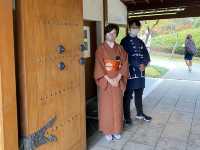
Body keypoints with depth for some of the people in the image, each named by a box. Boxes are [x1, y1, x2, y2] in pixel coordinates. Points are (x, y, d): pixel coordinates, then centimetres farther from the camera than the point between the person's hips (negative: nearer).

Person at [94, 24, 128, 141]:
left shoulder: (120, 49, 7)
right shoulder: (101, 49, -3)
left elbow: (124, 64, 1)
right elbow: (99, 66, -9)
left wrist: (118, 78, -12)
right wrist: (109, 79, -16)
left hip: (118, 81, 3)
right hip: (106, 81, -3)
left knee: (117, 105, 9)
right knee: (106, 106, 2)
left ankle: (116, 130, 23)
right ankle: (107, 131, 16)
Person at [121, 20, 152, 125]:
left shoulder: (140, 42, 15)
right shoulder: (125, 41, -5)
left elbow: (146, 56, 11)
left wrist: (144, 64, -8)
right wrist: (139, 65, -12)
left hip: (140, 73, 6)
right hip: (130, 73, -6)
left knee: (139, 95, 17)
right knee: (128, 96, 2)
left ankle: (140, 114, 32)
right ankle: (127, 117, 13)